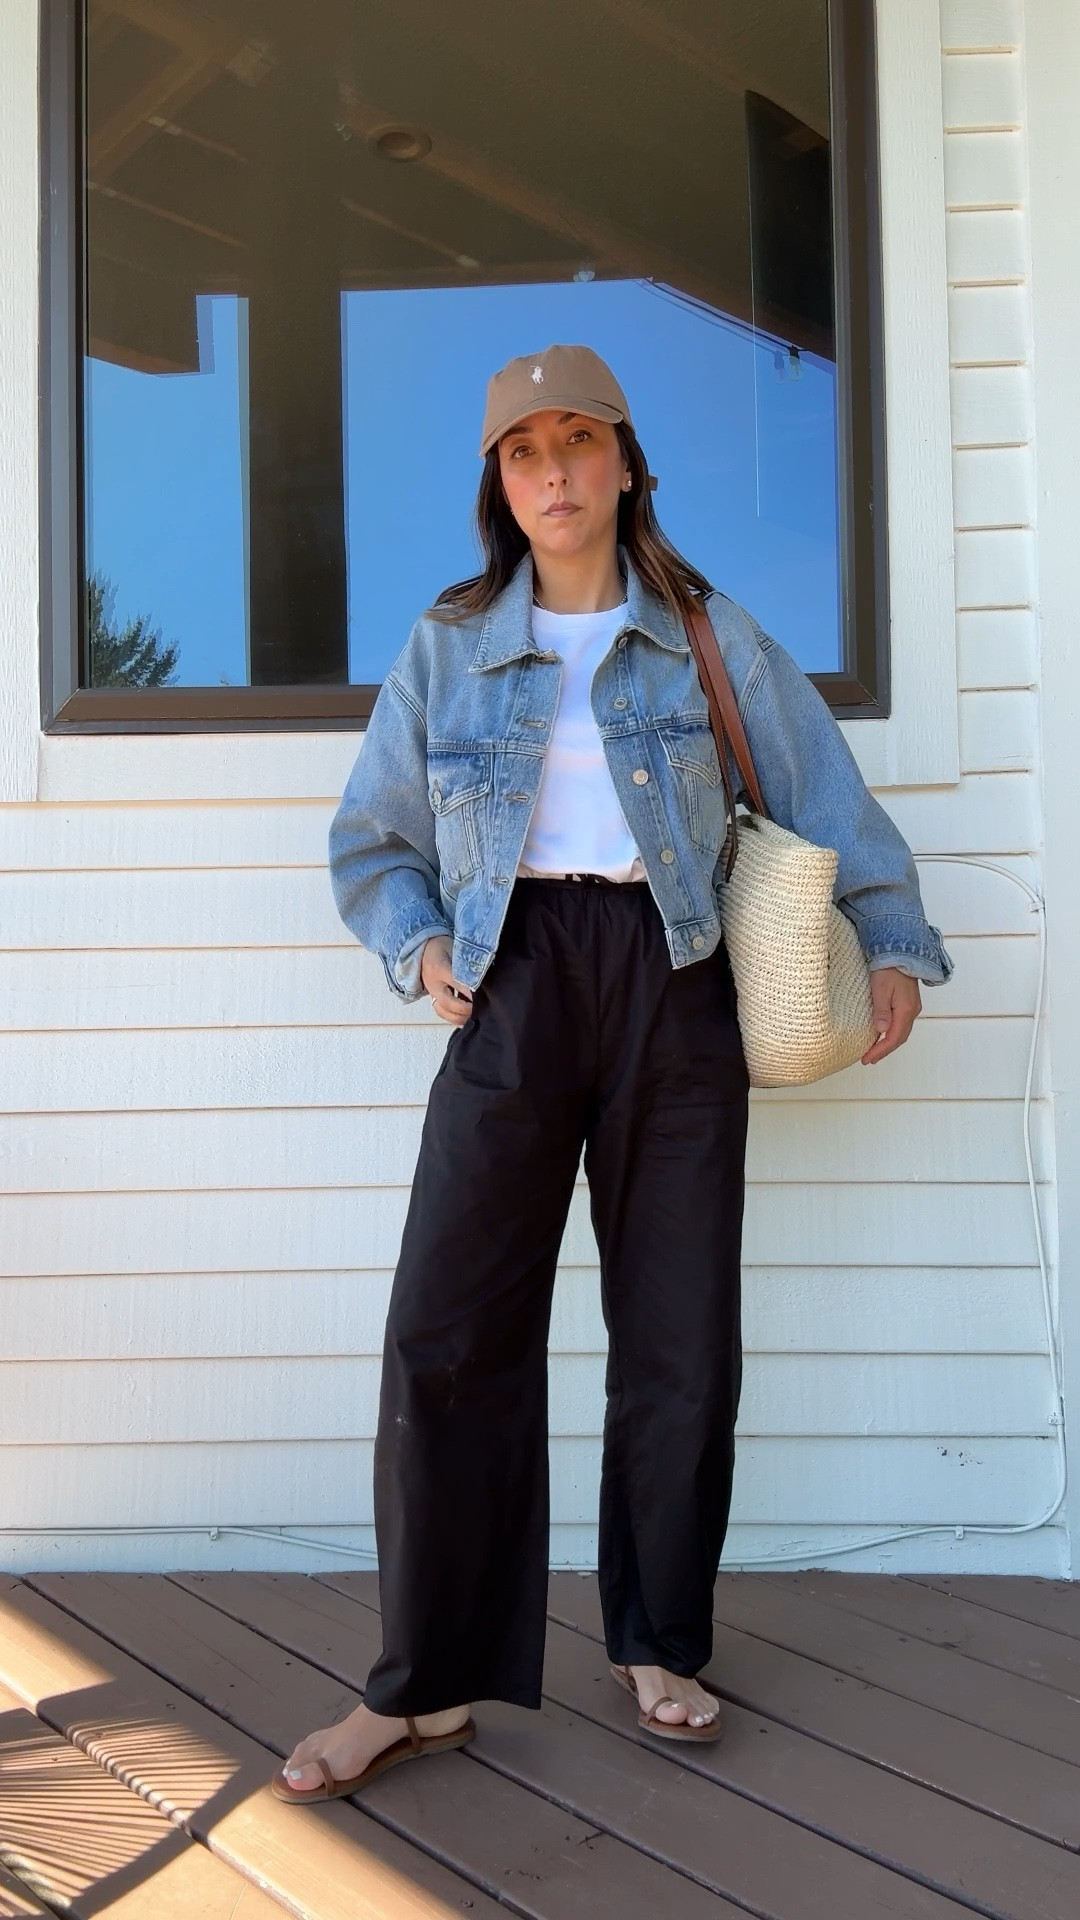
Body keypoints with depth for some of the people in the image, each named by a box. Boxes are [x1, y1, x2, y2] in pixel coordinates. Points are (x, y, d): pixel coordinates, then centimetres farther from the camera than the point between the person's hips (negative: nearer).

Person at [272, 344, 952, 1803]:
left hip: (673, 991, 0)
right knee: (448, 1331, -5)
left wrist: (892, 944, 9)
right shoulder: (448, 647, 9)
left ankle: (660, 1648, 23)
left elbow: (826, 796, 12)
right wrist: (417, 944, -1)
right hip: (513, 988, 0)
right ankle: (427, 1685, 7)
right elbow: (371, 842, 15)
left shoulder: (710, 638, 8)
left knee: (679, 1331, 5)